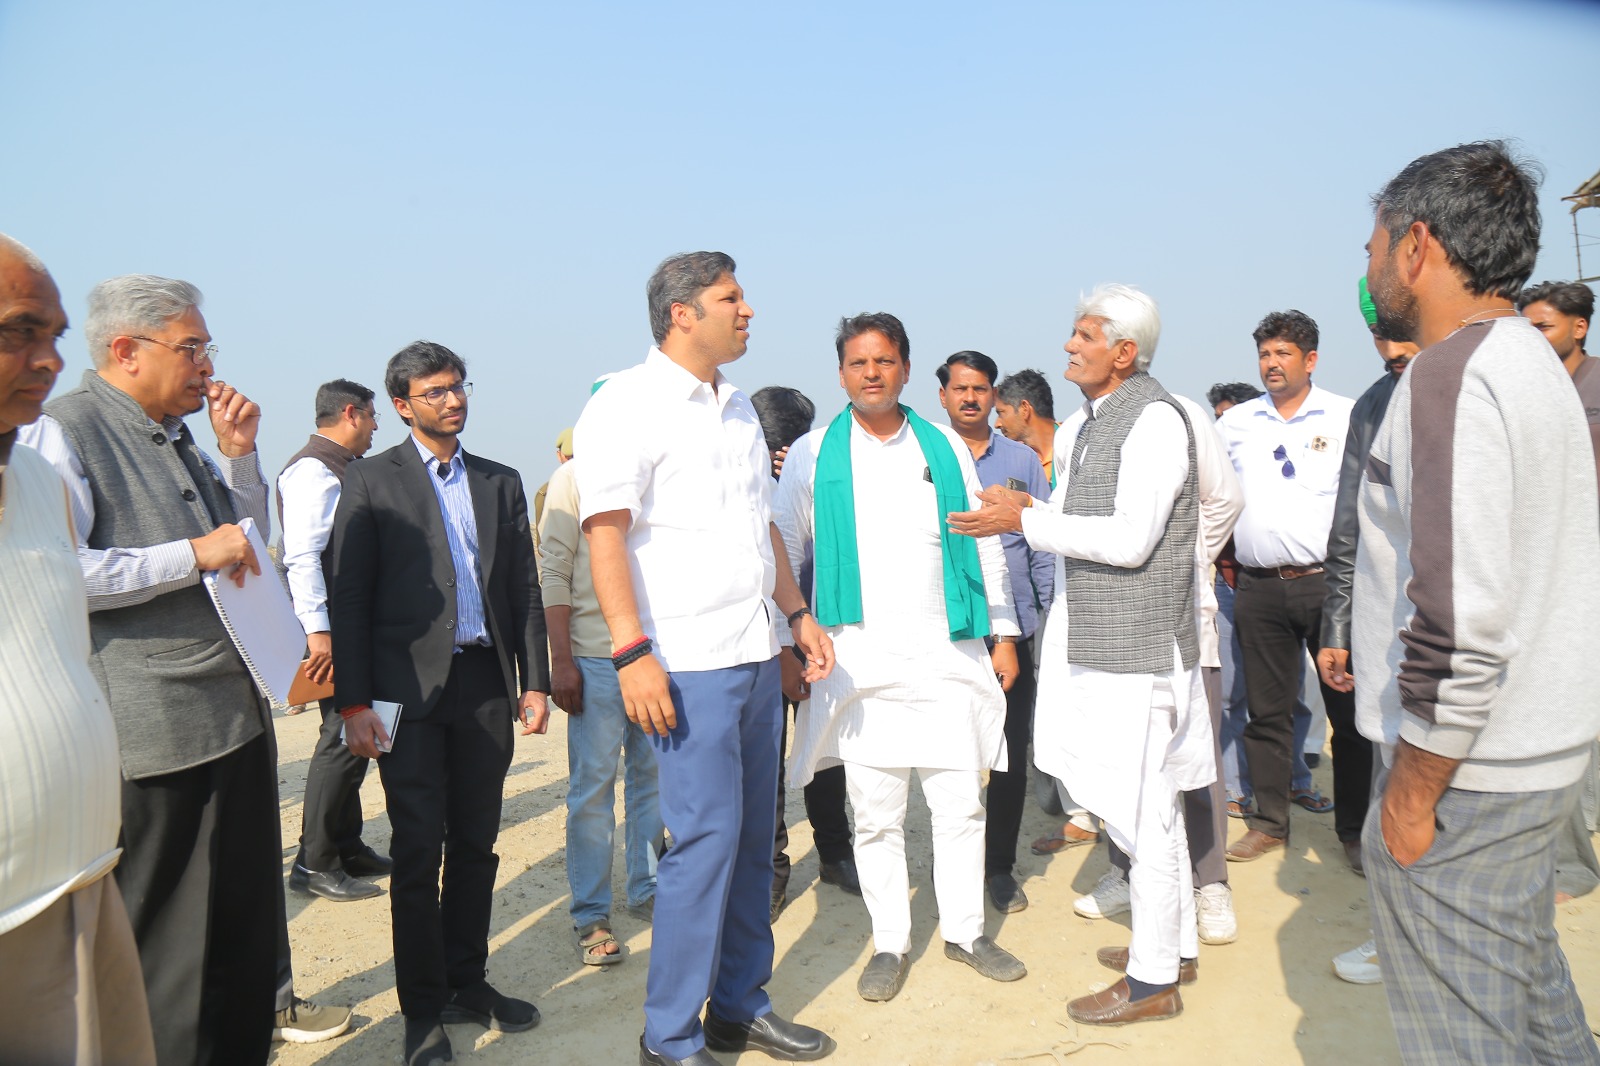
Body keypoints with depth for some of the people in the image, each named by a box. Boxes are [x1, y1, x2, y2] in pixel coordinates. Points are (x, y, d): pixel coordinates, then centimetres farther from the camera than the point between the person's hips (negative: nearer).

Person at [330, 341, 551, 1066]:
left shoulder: (500, 483, 13)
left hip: (485, 683, 4)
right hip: (410, 687, -3)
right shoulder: (371, 482, 1)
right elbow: (348, 597, -3)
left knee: (476, 844, 11)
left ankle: (467, 982, 26)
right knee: (418, 851, 2)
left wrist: (535, 681, 6)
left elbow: (525, 590, 12)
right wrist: (353, 702, -9)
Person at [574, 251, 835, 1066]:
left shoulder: (738, 407, 17)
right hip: (688, 664, -8)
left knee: (752, 837, 13)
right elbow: (605, 534, -14)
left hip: (758, 656, 8)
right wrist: (632, 653, -21)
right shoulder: (628, 404, -7)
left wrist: (798, 612, 18)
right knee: (705, 838, -5)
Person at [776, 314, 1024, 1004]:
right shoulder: (813, 456, 4)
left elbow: (985, 544, 12)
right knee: (875, 814, 6)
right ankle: (890, 944, 22)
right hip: (860, 661, -1)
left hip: (948, 656, 2)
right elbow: (783, 554, 6)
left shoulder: (946, 448, 9)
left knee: (961, 804, 7)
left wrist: (1003, 633, 10)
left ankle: (966, 930, 26)